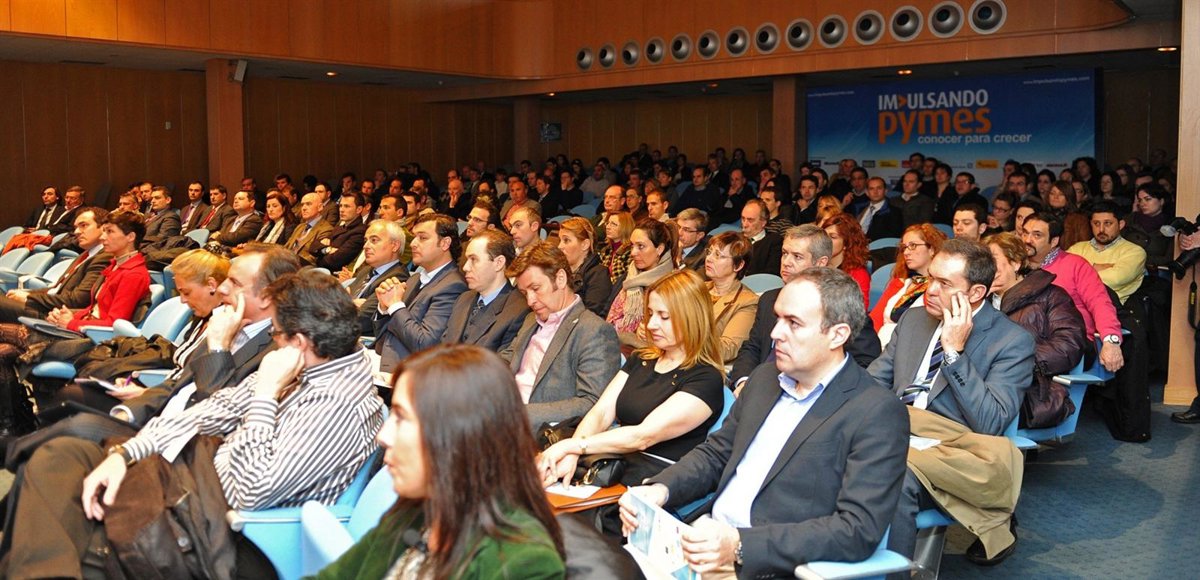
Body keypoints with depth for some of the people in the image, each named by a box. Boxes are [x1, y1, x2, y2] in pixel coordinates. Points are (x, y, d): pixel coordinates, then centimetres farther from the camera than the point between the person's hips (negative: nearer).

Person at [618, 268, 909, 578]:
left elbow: (859, 530, -18)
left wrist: (740, 545, -26)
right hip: (706, 548, 7)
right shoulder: (764, 378, 12)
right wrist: (660, 489, -3)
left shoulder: (877, 413, -10)